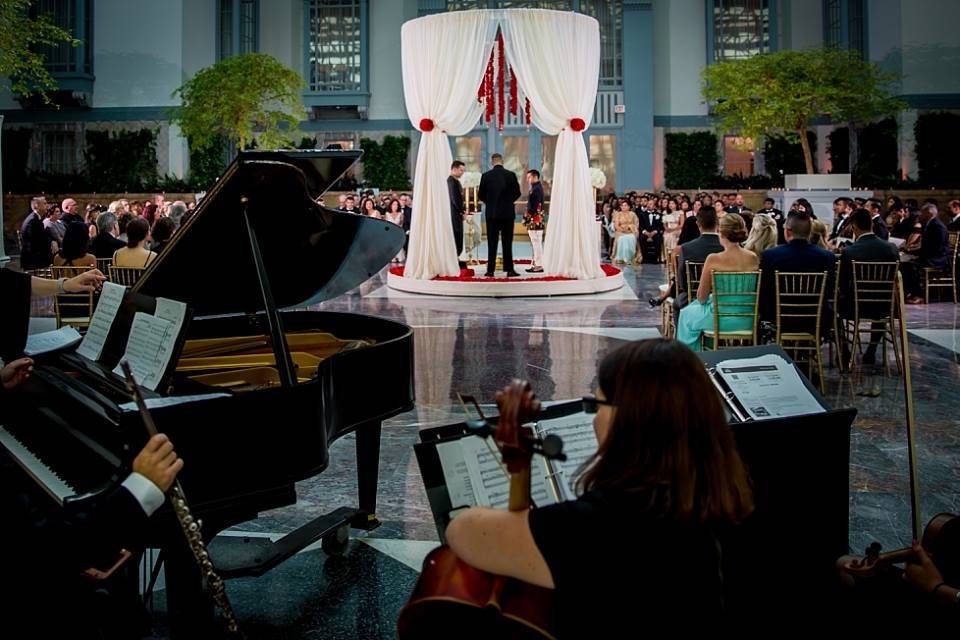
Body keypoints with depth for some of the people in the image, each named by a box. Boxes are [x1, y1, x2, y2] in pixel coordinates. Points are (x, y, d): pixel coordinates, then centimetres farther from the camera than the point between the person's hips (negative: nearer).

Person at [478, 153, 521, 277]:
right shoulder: (511, 175, -4)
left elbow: (481, 195, 1)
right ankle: (509, 270, 2)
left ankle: (490, 270, 4)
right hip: (508, 212, 0)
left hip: (491, 213, 0)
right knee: (507, 242, 4)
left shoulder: (486, 175, -4)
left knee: (492, 242, 5)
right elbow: (517, 193, 1)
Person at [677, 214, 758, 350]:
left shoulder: (713, 259, -18)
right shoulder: (753, 258, -6)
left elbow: (701, 298, -10)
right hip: (747, 320, 5)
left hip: (722, 319, -5)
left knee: (687, 313, 27)